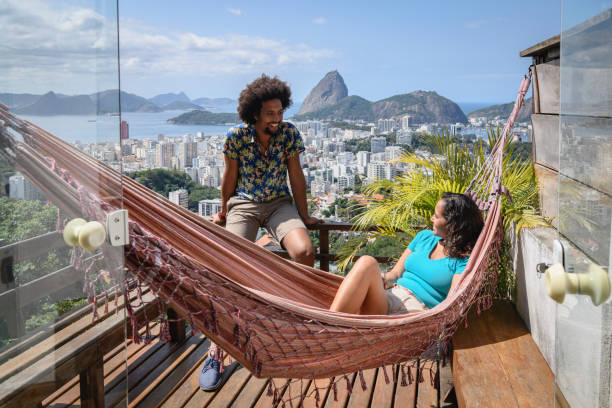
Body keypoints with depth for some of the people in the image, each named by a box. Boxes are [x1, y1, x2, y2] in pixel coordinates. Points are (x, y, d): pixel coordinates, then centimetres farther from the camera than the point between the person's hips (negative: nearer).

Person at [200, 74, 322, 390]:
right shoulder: (236, 136, -12)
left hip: (279, 204, 1)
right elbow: (230, 178, 2)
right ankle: (215, 351, -14)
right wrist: (224, 213, 15)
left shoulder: (289, 133, -8)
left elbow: (295, 176, 1)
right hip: (243, 205, -1)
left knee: (304, 251, -27)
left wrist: (304, 216, 6)